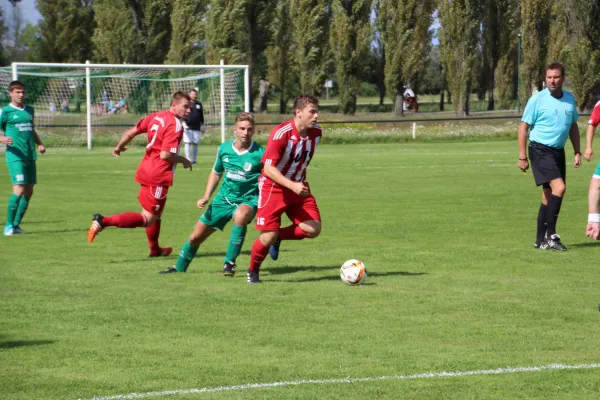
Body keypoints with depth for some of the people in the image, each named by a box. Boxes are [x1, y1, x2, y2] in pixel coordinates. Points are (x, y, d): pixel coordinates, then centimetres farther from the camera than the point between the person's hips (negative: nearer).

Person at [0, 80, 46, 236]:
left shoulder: (29, 110, 15)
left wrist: (39, 144, 13)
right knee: (19, 189, -15)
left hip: (30, 157, 7)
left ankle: (16, 224, 16)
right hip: (15, 156, -7)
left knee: (29, 191, 6)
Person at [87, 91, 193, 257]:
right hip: (159, 176, -10)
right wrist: (183, 160, -6)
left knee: (155, 213, 27)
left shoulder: (156, 116, 8)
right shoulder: (175, 125, -17)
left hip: (146, 169, 10)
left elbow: (131, 132, 11)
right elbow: (165, 155, -23)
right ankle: (103, 221, -18)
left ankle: (155, 249, 42)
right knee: (148, 219, -6)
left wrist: (119, 147, 28)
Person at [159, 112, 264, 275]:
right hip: (224, 198, 5)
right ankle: (179, 267, 36)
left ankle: (230, 262, -24)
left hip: (248, 199, -5)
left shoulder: (260, 153, -16)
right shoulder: (224, 149, -2)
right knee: (196, 236, 8)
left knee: (240, 215, -41)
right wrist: (206, 197, 7)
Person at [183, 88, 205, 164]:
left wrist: (202, 126, 20)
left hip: (197, 127, 4)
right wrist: (184, 123, -14)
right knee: (188, 143, -7)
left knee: (195, 144, 4)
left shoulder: (199, 104, 15)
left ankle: (194, 159, 11)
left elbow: (201, 116, 22)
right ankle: (188, 159, -5)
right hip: (188, 127, -4)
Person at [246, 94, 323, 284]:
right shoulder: (281, 133, -24)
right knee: (268, 236, -9)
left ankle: (278, 237, 16)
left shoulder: (316, 132, -4)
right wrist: (292, 186, -36)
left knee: (313, 229, -11)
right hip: (273, 188, -6)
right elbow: (268, 168, -26)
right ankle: (253, 271, 19)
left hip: (298, 187, 6)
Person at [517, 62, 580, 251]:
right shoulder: (537, 99, -9)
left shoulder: (570, 99, 8)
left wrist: (577, 152, 13)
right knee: (559, 187, -22)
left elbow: (573, 127, 19)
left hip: (558, 151, 6)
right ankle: (550, 234, -17)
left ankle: (541, 240, 15)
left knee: (549, 196, 8)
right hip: (540, 150, -6)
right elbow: (523, 127, -6)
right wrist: (522, 156, -11)